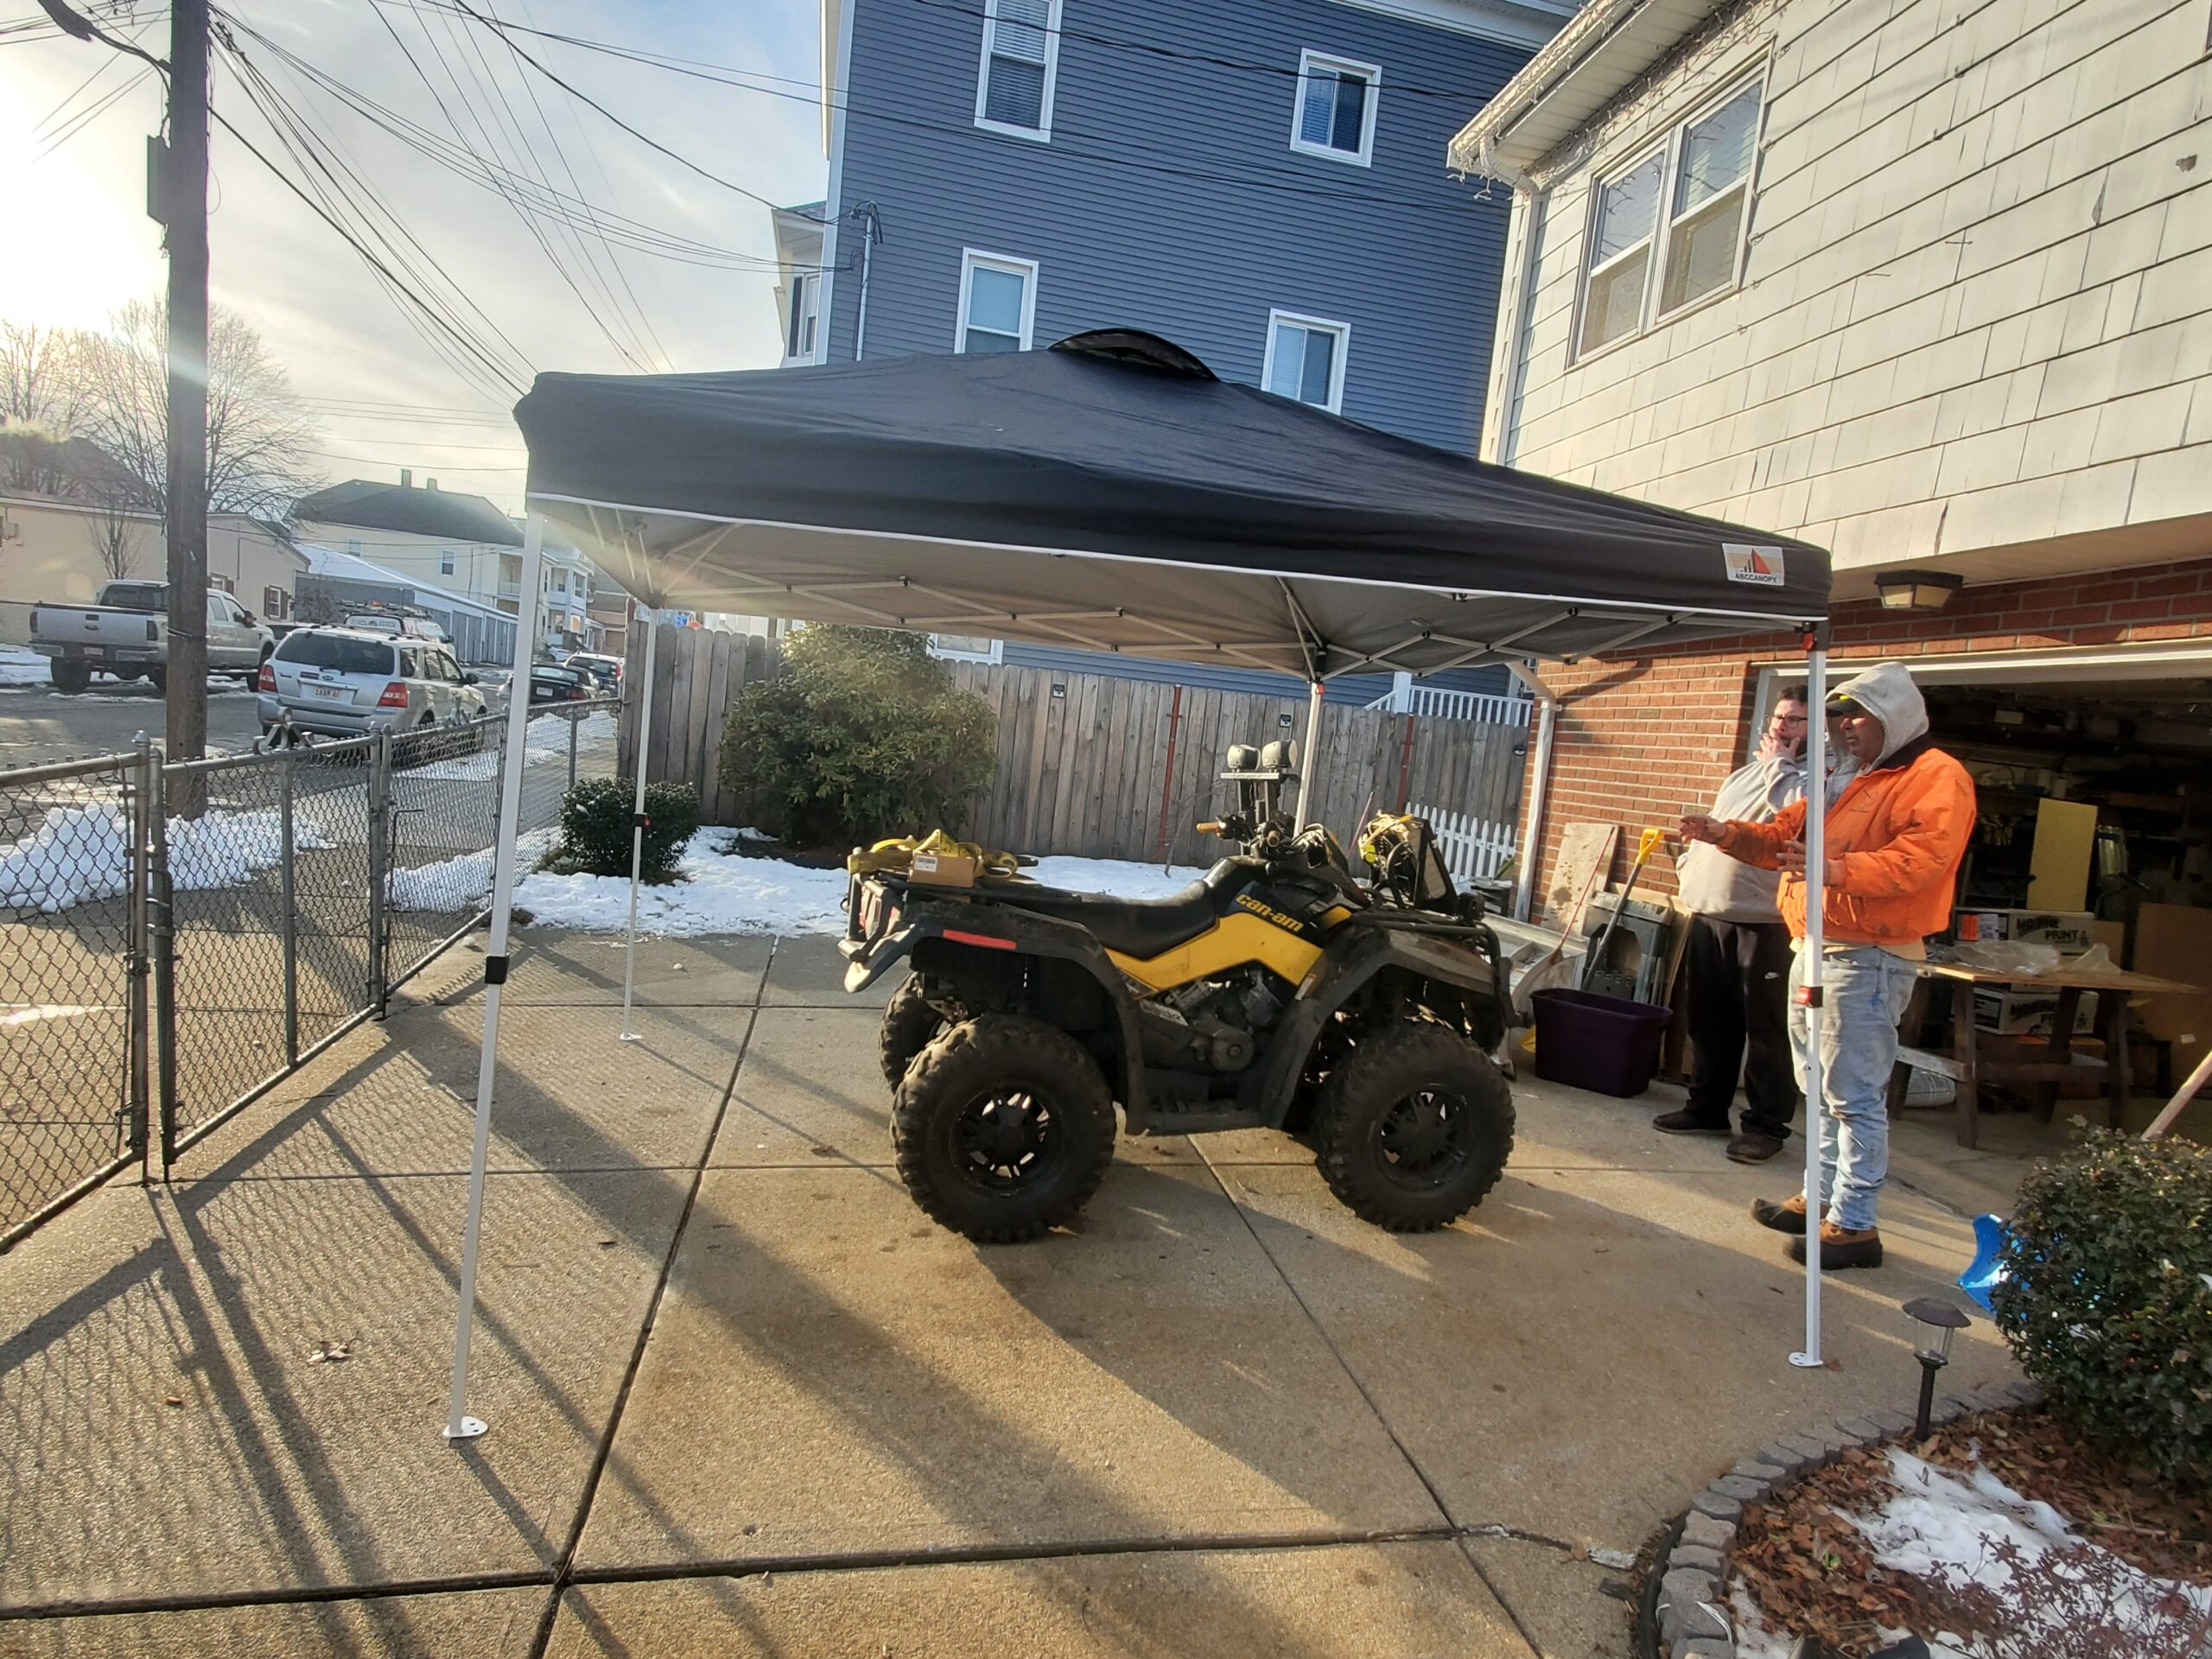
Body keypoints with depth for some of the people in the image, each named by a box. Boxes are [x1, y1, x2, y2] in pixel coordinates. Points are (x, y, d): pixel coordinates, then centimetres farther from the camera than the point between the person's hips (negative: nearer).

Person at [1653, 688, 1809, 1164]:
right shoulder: (1745, 774, 23)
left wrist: (1779, 762, -9)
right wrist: (1688, 870, 15)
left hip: (1765, 923, -8)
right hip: (1711, 914, 8)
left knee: (1767, 1027, 0)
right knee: (1709, 1020, 14)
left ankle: (1766, 1124, 9)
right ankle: (1707, 1106, 25)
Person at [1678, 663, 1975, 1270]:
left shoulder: (1936, 778, -10)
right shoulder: (1847, 780, 21)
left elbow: (1919, 860, -25)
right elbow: (1784, 836, 19)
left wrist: (1841, 870, -39)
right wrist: (1729, 834, 2)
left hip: (1868, 958, -10)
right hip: (1815, 949, 10)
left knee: (1854, 1095, -6)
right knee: (1820, 1088, 17)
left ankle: (1853, 1224, 2)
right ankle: (1821, 1198, 28)